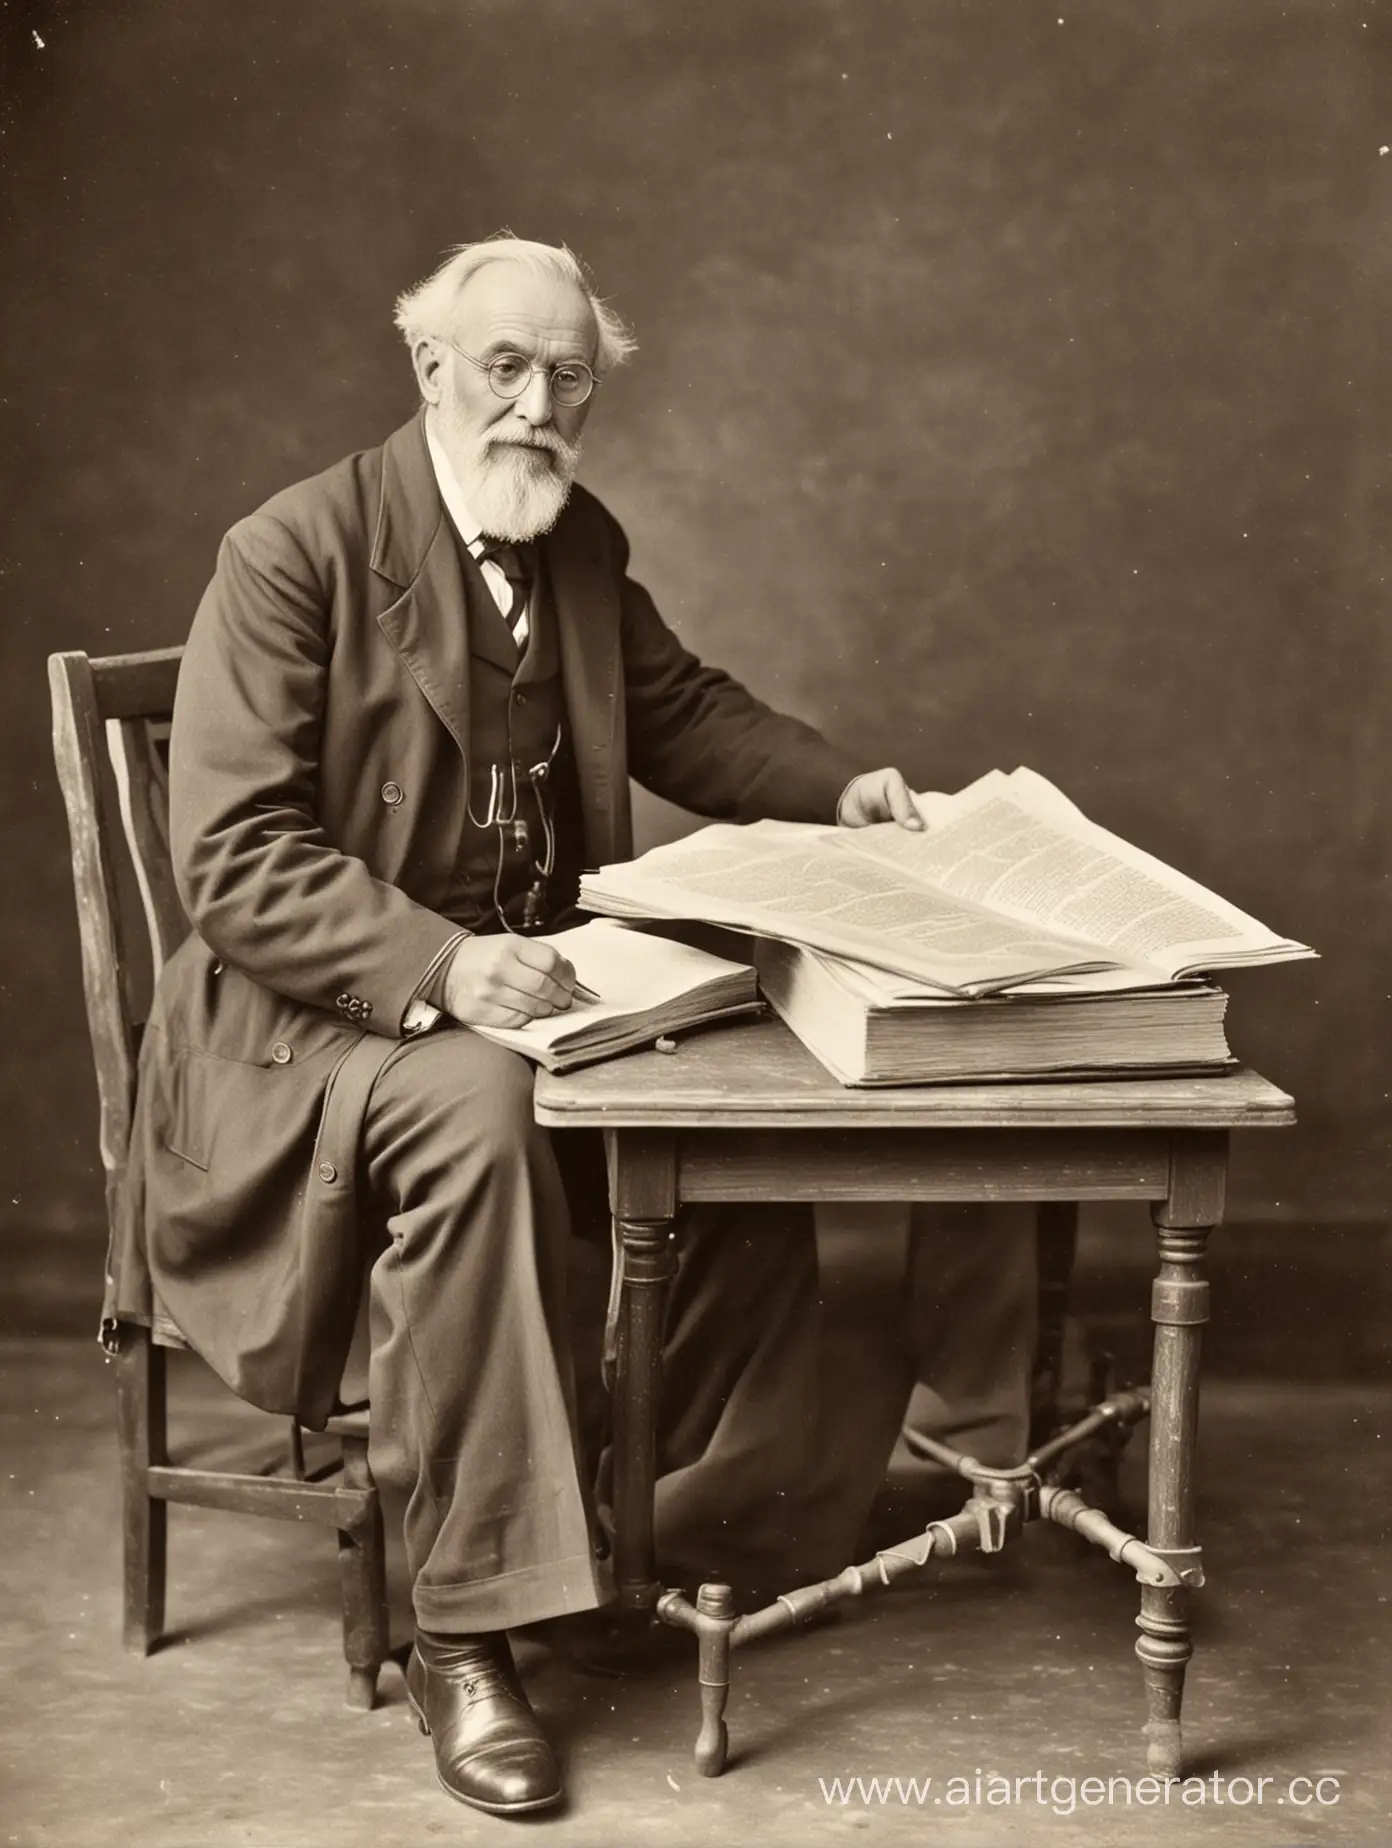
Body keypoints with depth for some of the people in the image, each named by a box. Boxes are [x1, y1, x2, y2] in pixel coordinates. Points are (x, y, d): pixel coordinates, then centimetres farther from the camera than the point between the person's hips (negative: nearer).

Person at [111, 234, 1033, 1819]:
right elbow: (233, 858, -20)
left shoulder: (581, 544, 8)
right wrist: (435, 966, -33)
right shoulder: (292, 555, -14)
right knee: (476, 1107, -37)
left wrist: (838, 789, 3)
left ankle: (712, 1523, 5)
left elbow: (680, 713, 22)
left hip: (530, 982, 7)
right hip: (317, 1017, -7)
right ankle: (463, 1632, -28)